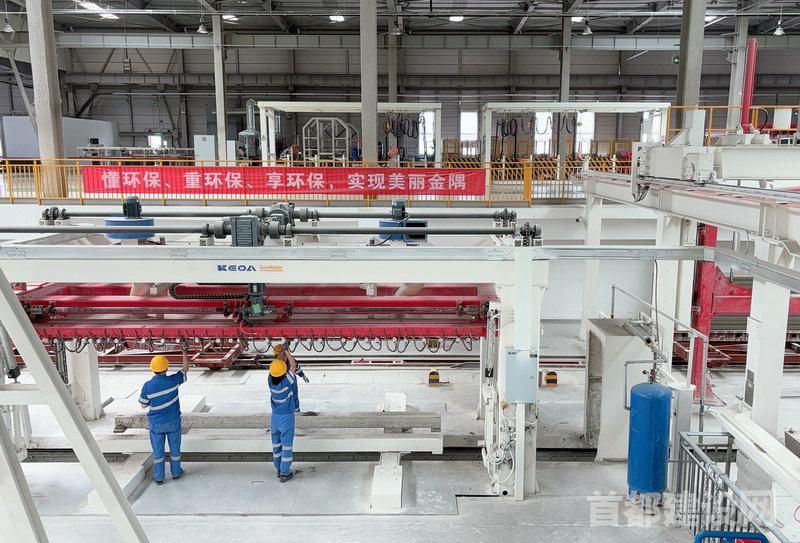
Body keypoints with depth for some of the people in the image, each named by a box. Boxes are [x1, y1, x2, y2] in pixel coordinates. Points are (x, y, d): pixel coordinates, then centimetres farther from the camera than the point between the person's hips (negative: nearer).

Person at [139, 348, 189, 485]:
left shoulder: (148, 386, -17)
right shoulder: (173, 381, -17)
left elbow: (143, 405, -4)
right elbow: (185, 369, 2)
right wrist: (184, 353, 12)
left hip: (156, 424, 0)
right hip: (173, 422, 0)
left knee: (158, 451, 13)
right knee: (175, 448, 17)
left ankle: (159, 477, 22)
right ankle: (176, 472, 32)